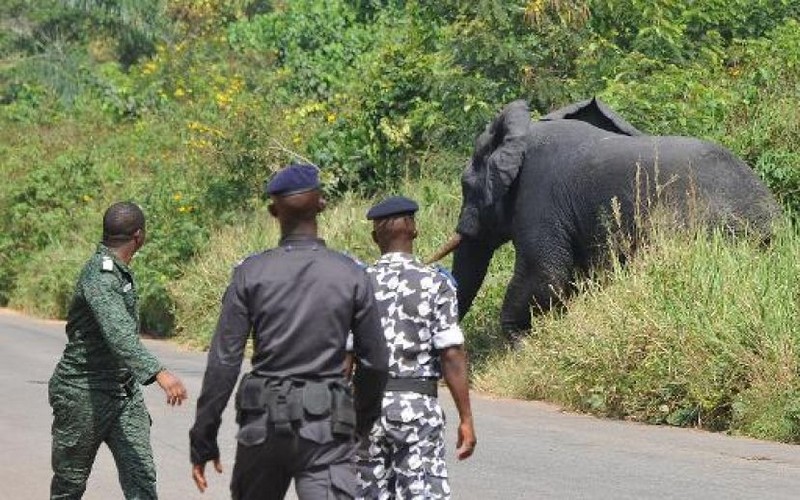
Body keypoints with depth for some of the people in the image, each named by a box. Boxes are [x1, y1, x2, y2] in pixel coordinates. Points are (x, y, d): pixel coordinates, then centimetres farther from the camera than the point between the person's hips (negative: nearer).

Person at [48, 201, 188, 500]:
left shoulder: (121, 272, 10)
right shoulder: (99, 275, -21)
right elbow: (119, 335, -36)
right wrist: (159, 373, -48)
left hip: (125, 391, 8)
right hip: (83, 393, -8)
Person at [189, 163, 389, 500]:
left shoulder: (251, 273, -2)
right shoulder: (351, 276, -1)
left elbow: (223, 362, -4)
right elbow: (375, 361, 5)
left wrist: (203, 440, 2)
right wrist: (364, 419, 23)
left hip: (263, 422, 1)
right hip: (326, 426, -1)